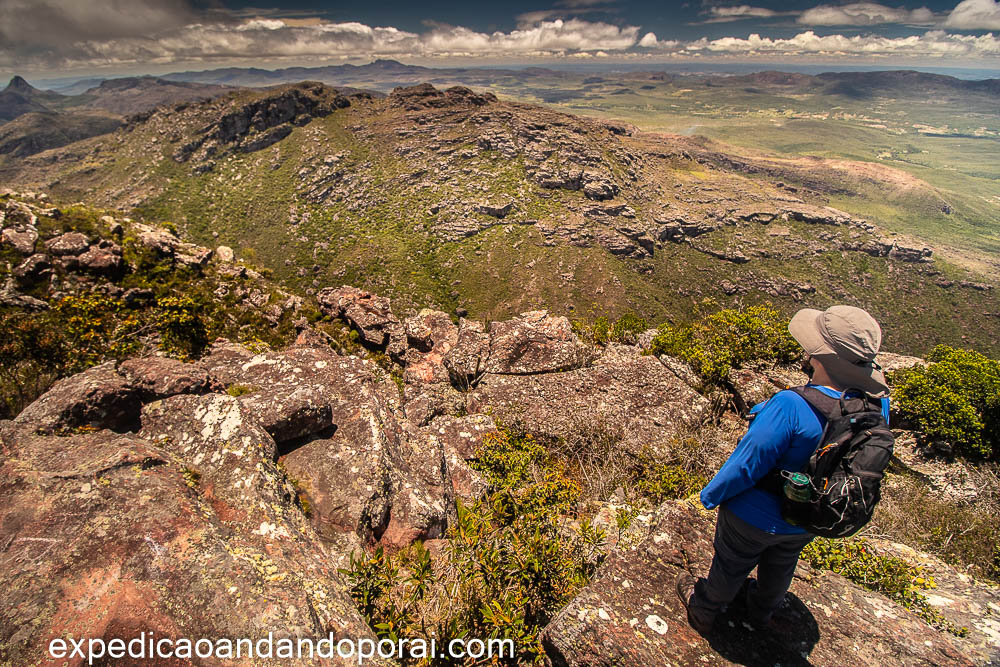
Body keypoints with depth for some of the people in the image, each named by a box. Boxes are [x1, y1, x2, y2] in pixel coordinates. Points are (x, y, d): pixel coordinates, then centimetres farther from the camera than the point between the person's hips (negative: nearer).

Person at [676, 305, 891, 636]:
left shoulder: (791, 408, -42)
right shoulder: (877, 405, -21)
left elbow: (747, 465, -30)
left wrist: (711, 494, -13)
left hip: (757, 517, -6)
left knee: (731, 566, 22)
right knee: (780, 565, 34)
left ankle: (703, 611, 51)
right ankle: (763, 611, 63)